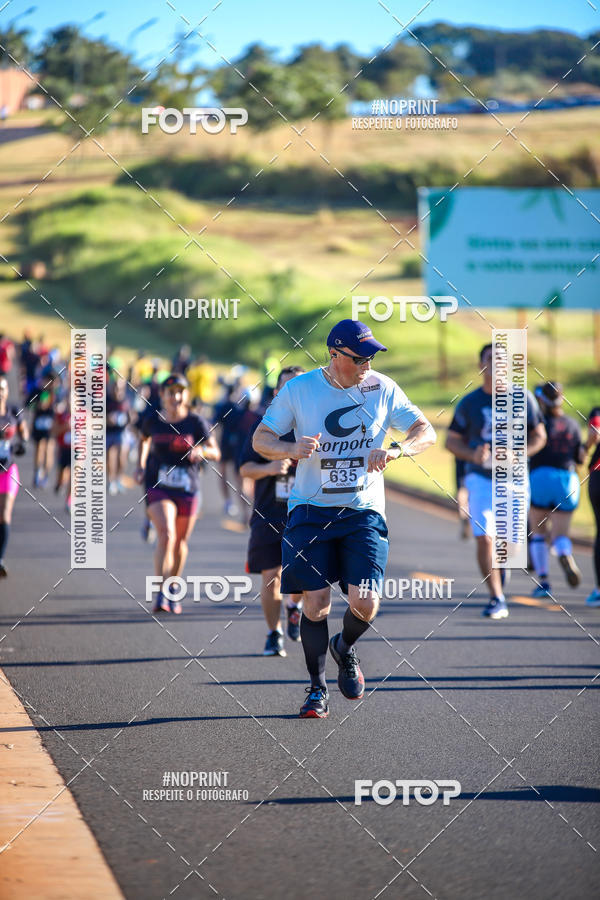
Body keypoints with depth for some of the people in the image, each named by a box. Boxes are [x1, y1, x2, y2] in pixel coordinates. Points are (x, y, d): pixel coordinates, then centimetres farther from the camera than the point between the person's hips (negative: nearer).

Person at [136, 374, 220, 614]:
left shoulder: (196, 422, -3)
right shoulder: (153, 421, 1)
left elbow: (215, 452, -1)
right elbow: (144, 440, 24)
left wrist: (201, 451, -21)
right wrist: (141, 466, 14)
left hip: (187, 489, 1)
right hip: (158, 486, -1)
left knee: (180, 541, 11)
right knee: (166, 535, -21)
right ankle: (160, 595, -24)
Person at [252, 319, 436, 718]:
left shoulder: (382, 388, 1)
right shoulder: (298, 389, -3)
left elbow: (426, 432, 3)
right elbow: (260, 439, 2)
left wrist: (394, 450, -17)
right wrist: (290, 449, -20)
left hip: (364, 510, 1)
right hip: (311, 510, -1)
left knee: (365, 603, -11)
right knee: (316, 602, -7)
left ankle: (345, 648, 24)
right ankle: (318, 688, 13)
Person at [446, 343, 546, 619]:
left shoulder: (522, 399, 0)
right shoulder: (469, 403, -1)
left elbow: (539, 436, 5)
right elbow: (451, 441, 5)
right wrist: (472, 455, -16)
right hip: (481, 477, -1)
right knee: (484, 537, -16)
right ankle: (497, 599, -12)